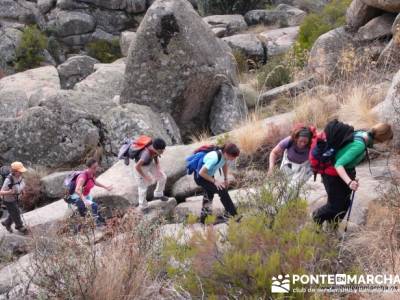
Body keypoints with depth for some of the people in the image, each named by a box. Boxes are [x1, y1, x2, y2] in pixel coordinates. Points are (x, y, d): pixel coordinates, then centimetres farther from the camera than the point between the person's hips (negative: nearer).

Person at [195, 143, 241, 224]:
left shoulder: (225, 154, -16)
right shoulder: (215, 157, -39)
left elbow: (225, 164, 9)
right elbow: (201, 172, -35)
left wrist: (226, 179, 4)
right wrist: (214, 181, -28)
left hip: (209, 175, 9)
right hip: (201, 177, -9)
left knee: (209, 196, 22)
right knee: (222, 190, -17)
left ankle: (204, 218, 41)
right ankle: (233, 215, -9)